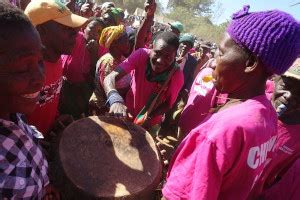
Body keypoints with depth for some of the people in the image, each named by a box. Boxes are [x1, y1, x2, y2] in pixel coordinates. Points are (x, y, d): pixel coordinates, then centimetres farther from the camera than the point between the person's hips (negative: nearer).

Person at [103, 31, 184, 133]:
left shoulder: (177, 76, -28)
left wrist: (149, 117, -32)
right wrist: (116, 99, -55)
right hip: (127, 112, 1)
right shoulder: (142, 55, -28)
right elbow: (110, 77, -35)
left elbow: (167, 104, -14)